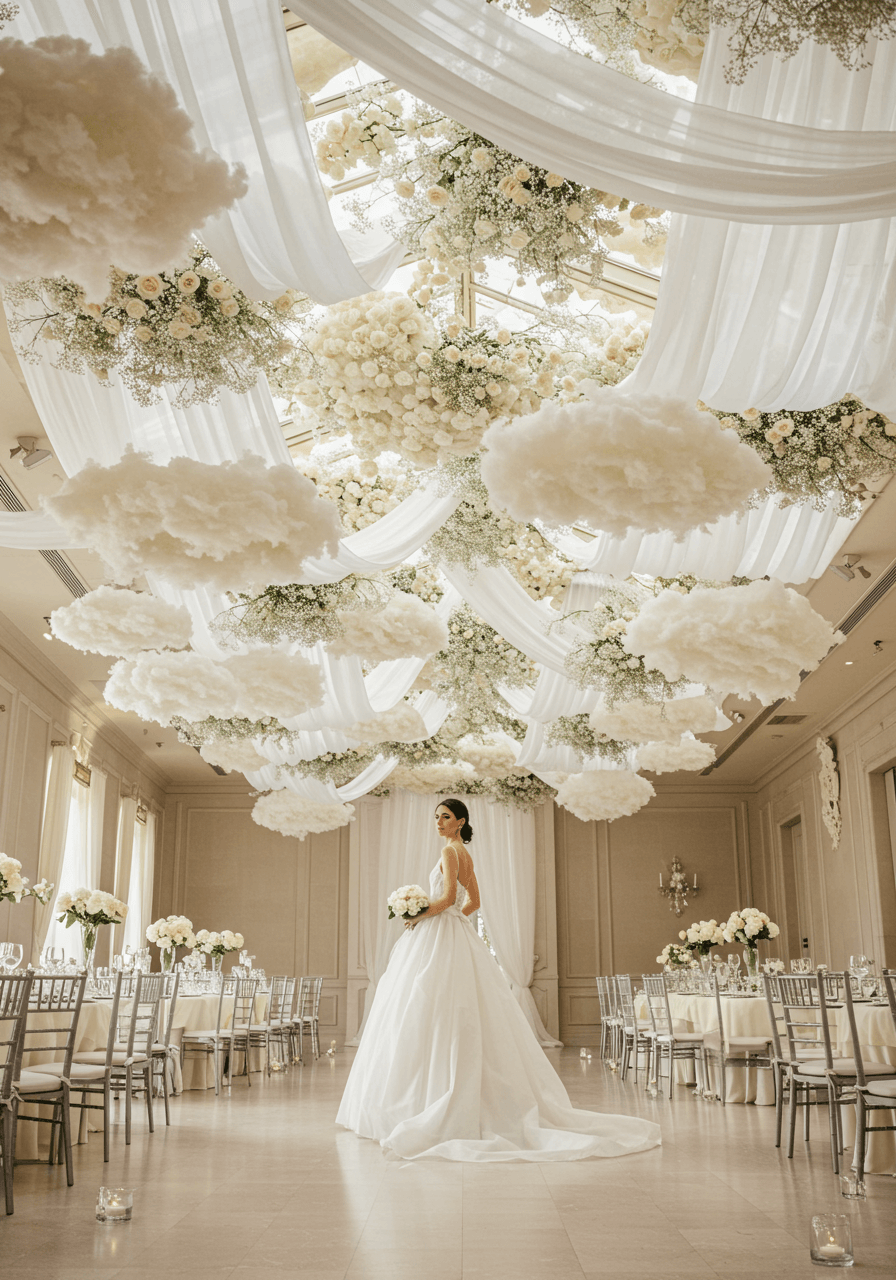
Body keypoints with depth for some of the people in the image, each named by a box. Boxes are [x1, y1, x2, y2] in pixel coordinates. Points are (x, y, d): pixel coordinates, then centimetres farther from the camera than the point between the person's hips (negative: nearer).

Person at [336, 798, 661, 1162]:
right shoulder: (466, 856, 18)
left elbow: (448, 897, -20)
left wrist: (420, 916, -10)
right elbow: (473, 902, 22)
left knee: (433, 1017, -9)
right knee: (465, 1020, 8)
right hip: (457, 937, 10)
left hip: (440, 940, -10)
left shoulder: (450, 851, -10)